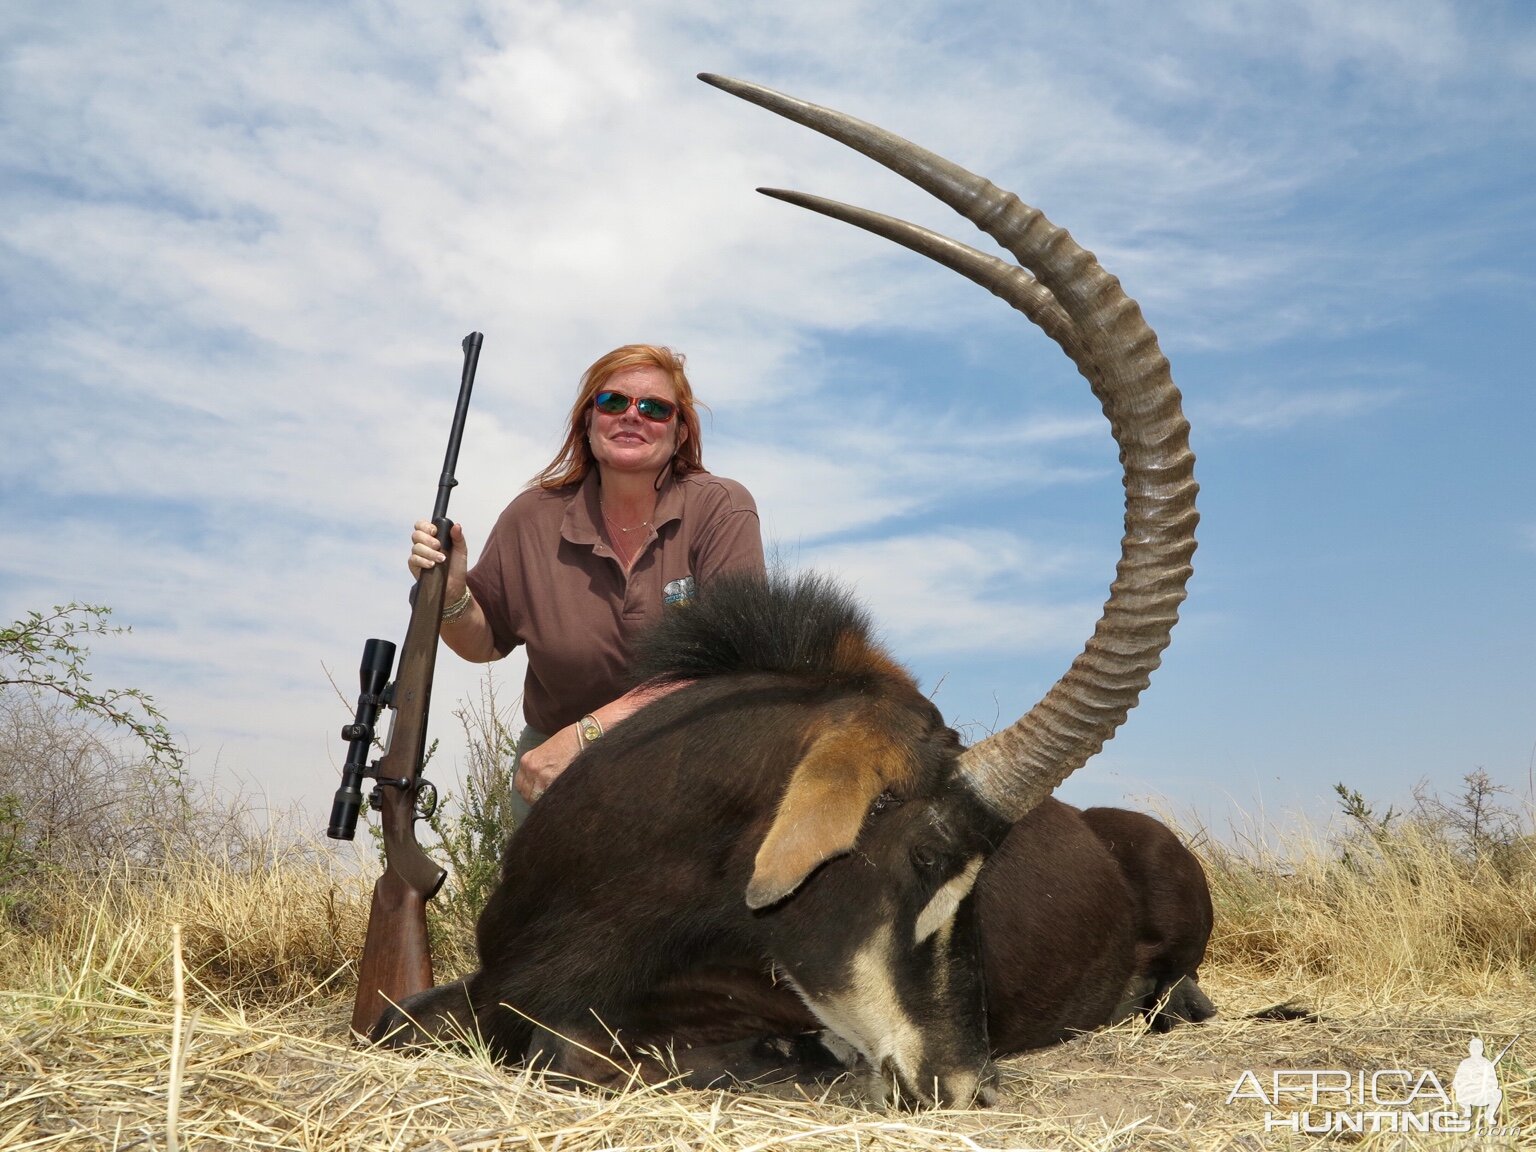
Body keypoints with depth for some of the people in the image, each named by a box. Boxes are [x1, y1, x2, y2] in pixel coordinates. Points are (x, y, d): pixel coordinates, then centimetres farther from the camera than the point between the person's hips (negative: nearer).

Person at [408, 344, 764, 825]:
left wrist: (588, 732, -22)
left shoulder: (722, 509, -11)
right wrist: (450, 592, -12)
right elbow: (485, 644, 11)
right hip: (558, 768, 2)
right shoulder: (532, 519, -2)